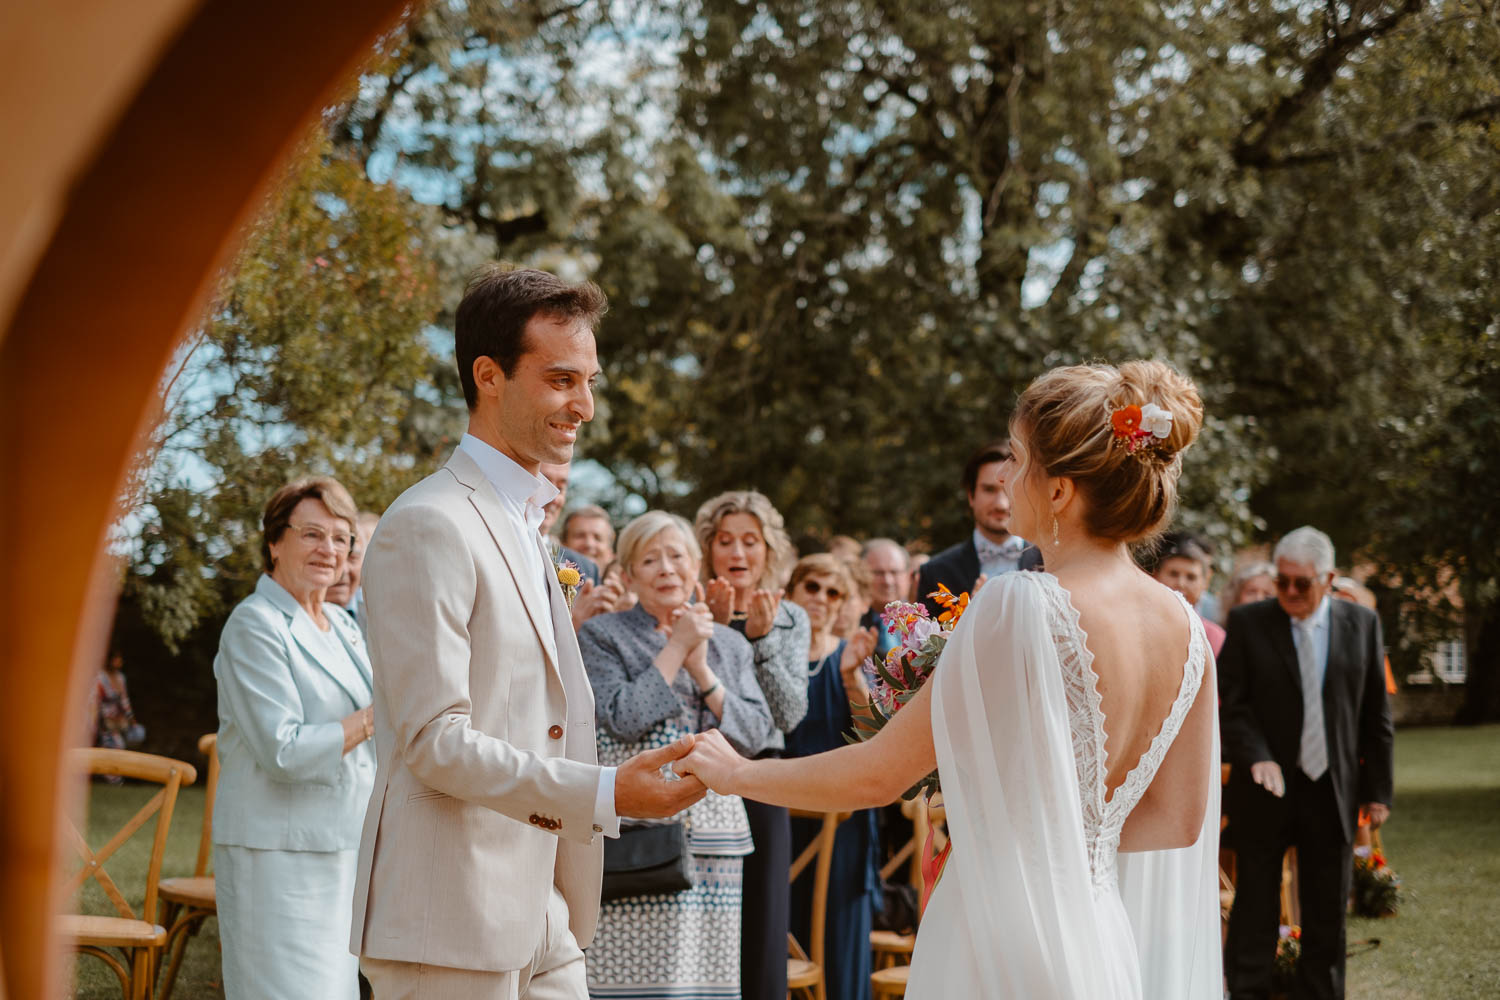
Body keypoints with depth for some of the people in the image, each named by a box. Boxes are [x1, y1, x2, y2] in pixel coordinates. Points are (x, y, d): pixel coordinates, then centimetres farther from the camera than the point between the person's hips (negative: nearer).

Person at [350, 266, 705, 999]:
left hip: (540, 922, 9)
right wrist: (605, 794, -21)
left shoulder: (522, 526, 19)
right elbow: (435, 741, -17)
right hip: (450, 923, -9)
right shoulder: (428, 527, -12)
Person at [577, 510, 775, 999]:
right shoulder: (602, 636, 5)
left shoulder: (730, 644, 17)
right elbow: (622, 718, -10)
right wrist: (676, 648, -5)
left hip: (713, 832, 4)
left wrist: (701, 670, -5)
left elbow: (756, 734, 6)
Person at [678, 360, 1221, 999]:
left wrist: (735, 772, 2)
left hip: (1003, 942, -7)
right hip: (1105, 943, 7)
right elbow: (1180, 819, 8)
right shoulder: (1184, 625, 0)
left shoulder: (1021, 608, -20)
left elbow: (877, 776, -13)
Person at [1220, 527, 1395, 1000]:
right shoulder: (1248, 622, -1)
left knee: (1327, 918, 8)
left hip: (1333, 793, 2)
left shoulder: (1362, 623, 4)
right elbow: (1232, 702, -4)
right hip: (1267, 789, -2)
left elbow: (1375, 714, 7)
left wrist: (1377, 789, 4)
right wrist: (1257, 758, -20)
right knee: (1255, 912, 3)